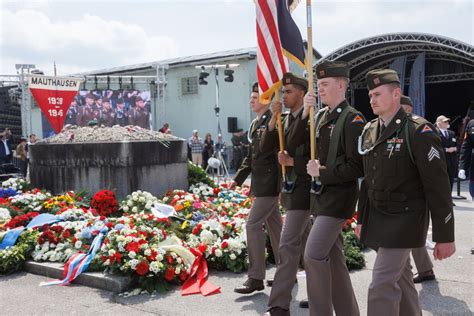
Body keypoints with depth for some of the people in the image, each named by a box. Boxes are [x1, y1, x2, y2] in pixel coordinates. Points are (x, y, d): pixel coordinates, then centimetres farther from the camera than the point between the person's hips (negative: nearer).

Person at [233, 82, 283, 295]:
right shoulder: (255, 124, 15)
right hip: (261, 183, 10)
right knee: (274, 226, 15)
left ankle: (255, 278, -1)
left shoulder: (273, 122, -14)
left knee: (253, 225, -9)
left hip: (269, 183, -10)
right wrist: (239, 178, 18)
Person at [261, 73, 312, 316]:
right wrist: (273, 118, -7)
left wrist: (292, 161, -19)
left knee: (288, 246, -11)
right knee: (306, 243, 22)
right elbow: (266, 147, 3)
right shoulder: (287, 120, 11)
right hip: (291, 188, 9)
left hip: (303, 189, -9)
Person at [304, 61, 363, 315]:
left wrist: (322, 173, -16)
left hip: (338, 197, -8)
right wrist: (305, 113, -5)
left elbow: (358, 167, -17)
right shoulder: (321, 116, 10)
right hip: (321, 196, 8)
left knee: (313, 255, -12)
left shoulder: (353, 119, -12)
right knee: (333, 257, 14)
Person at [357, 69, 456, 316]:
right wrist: (362, 219, 17)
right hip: (376, 218, 6)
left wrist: (445, 236, -13)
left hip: (404, 219, -6)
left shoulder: (418, 131, -13)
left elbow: (437, 186, -13)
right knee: (400, 279, 18)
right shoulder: (368, 131, 7)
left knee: (382, 285, -10)